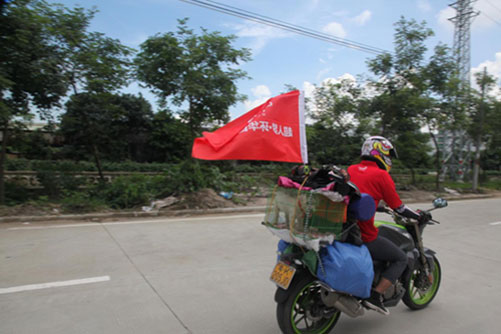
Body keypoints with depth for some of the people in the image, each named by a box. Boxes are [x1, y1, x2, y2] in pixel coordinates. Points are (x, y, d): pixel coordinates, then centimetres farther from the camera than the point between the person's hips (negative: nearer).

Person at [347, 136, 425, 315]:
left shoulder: (350, 169, 11)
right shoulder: (381, 175, -6)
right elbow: (399, 207, -1)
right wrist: (419, 216, 16)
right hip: (364, 236, -7)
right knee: (401, 259, 15)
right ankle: (375, 296, 4)